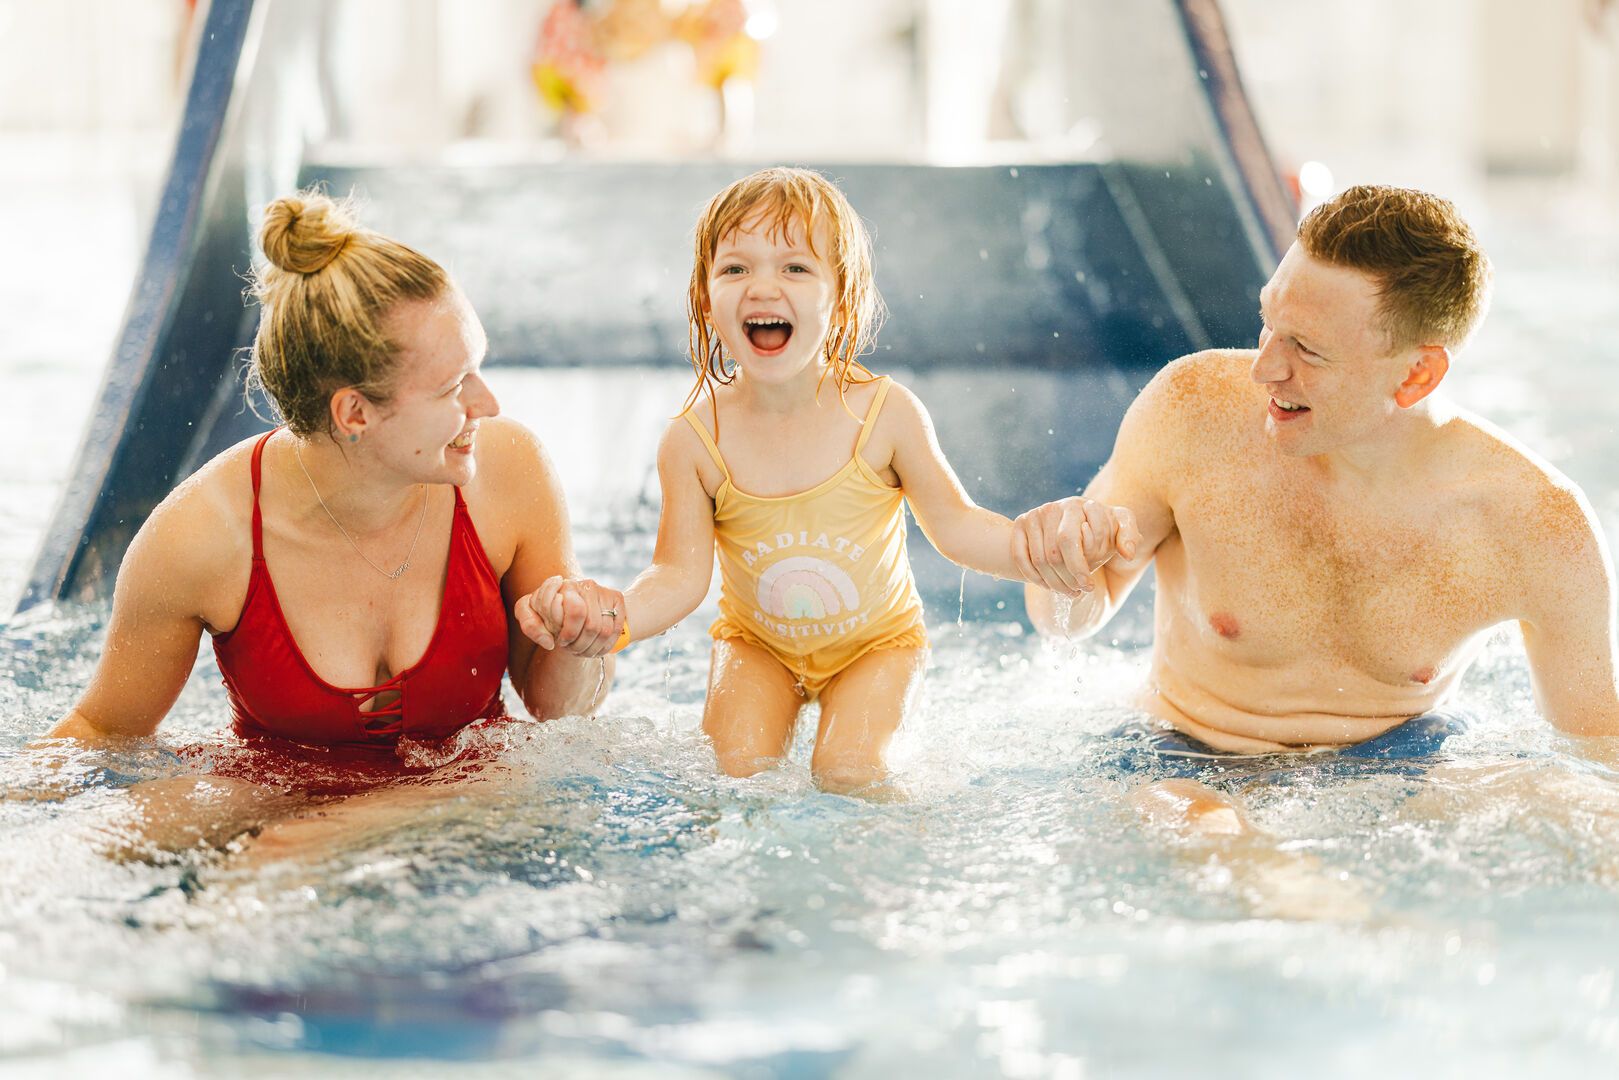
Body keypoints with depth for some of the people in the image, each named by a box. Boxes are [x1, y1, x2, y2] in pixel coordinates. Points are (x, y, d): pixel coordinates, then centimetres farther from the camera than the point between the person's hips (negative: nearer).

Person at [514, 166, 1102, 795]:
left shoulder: (885, 414, -20)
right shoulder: (694, 441, -19)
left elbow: (954, 525, -10)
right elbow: (682, 574, -16)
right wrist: (614, 617, -37)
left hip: (876, 641, -1)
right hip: (758, 644, 1)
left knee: (847, 771, -18)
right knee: (737, 767, -16)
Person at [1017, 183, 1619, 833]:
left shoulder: (1534, 523, -17)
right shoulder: (1194, 410, -16)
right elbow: (1073, 618, -2)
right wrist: (1068, 566, -25)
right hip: (1195, 768, 0)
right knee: (1202, 831, -35)